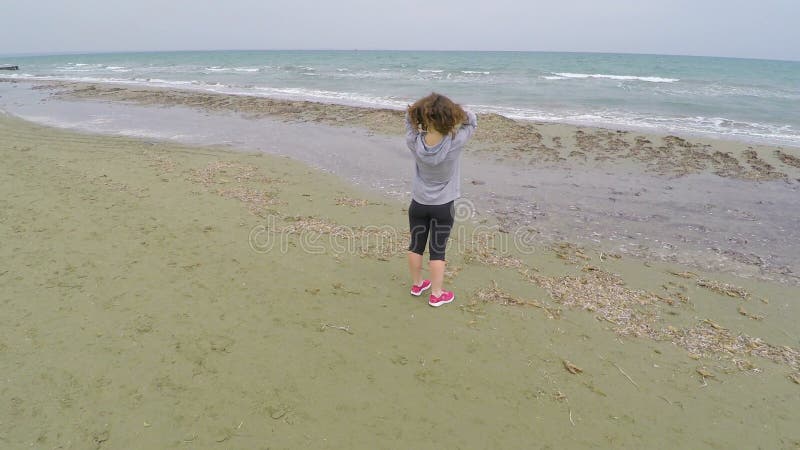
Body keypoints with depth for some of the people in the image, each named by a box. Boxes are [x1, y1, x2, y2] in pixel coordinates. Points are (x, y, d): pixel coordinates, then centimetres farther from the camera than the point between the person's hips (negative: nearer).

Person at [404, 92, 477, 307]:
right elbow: (472, 120, -6)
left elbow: (409, 116, 1)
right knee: (437, 250, 9)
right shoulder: (455, 144, -23)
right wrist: (453, 110, -11)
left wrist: (424, 107, -11)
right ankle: (436, 294, 22)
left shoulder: (414, 142, -18)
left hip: (418, 204, 2)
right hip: (443, 207, -2)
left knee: (416, 246, 18)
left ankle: (417, 284, 38)